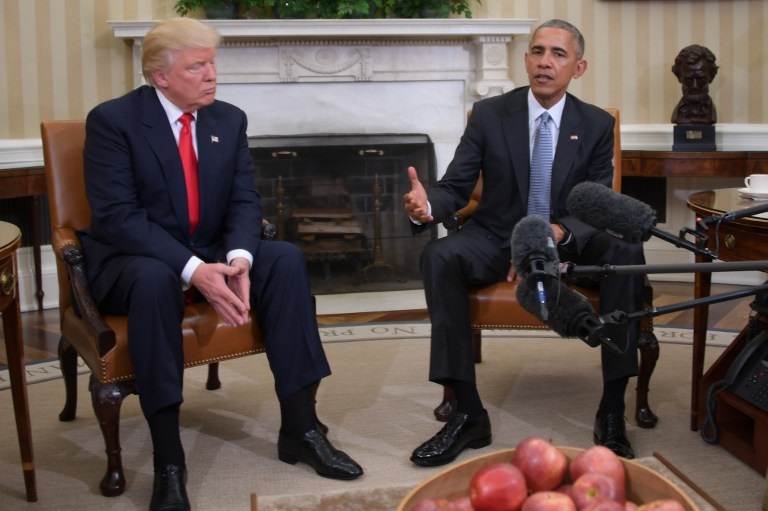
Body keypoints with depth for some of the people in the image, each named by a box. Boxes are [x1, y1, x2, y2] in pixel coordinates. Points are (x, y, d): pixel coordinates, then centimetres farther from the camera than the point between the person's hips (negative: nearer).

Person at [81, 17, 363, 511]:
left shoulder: (229, 119, 4)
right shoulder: (112, 119, -12)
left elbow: (245, 201, 0)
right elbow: (117, 215, -21)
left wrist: (238, 258, -23)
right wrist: (192, 269, -33)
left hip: (211, 255, 5)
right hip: (134, 260, -5)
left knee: (287, 258, -20)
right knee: (155, 280, -39)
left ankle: (300, 427, -16)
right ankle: (168, 459, -33)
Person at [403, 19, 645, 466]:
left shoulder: (597, 124, 0)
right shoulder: (489, 114, -2)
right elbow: (456, 186, -4)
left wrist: (557, 234, -29)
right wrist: (428, 205, -30)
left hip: (570, 244, 0)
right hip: (498, 239, 0)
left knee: (626, 252, -31)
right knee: (439, 256, -31)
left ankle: (612, 412, -25)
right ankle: (469, 414, -29)